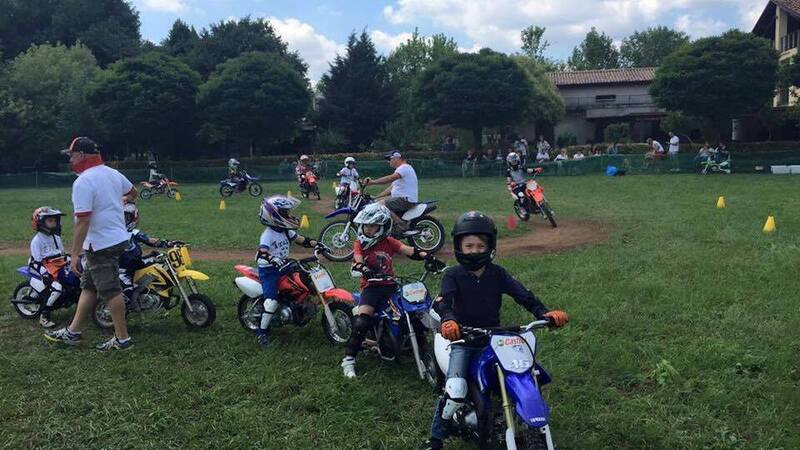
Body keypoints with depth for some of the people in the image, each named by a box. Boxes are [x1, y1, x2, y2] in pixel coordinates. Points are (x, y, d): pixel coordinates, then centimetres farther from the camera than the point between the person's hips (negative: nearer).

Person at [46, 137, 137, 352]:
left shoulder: (83, 182, -17)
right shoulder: (113, 173, 8)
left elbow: (83, 221, -22)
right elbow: (133, 192, 26)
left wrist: (75, 254, -18)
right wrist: (121, 203, 49)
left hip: (101, 245, -10)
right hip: (119, 238, 10)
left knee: (110, 290, -3)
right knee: (89, 286, 17)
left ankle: (122, 338, 4)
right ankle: (73, 332, 27)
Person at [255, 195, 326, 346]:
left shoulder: (286, 231, 6)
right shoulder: (268, 234, -20)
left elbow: (301, 239, 7)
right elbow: (262, 253, -32)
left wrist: (316, 244, -9)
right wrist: (274, 260, -51)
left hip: (283, 265, 8)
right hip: (268, 270, -8)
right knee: (272, 302, -21)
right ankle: (262, 331, -5)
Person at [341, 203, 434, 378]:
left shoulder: (389, 242, 8)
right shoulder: (360, 244, 4)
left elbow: (408, 250, -7)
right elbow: (357, 261, -16)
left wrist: (426, 256, -25)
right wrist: (363, 269, -41)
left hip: (389, 285, 3)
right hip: (370, 287, -3)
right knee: (361, 322, -24)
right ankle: (348, 359, -14)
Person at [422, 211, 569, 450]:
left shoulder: (497, 274, 2)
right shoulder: (453, 275, -6)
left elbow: (522, 294, -10)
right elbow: (443, 300, -25)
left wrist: (545, 313, -29)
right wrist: (448, 320, -48)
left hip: (493, 339, 4)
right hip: (463, 342, -3)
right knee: (455, 392, -21)